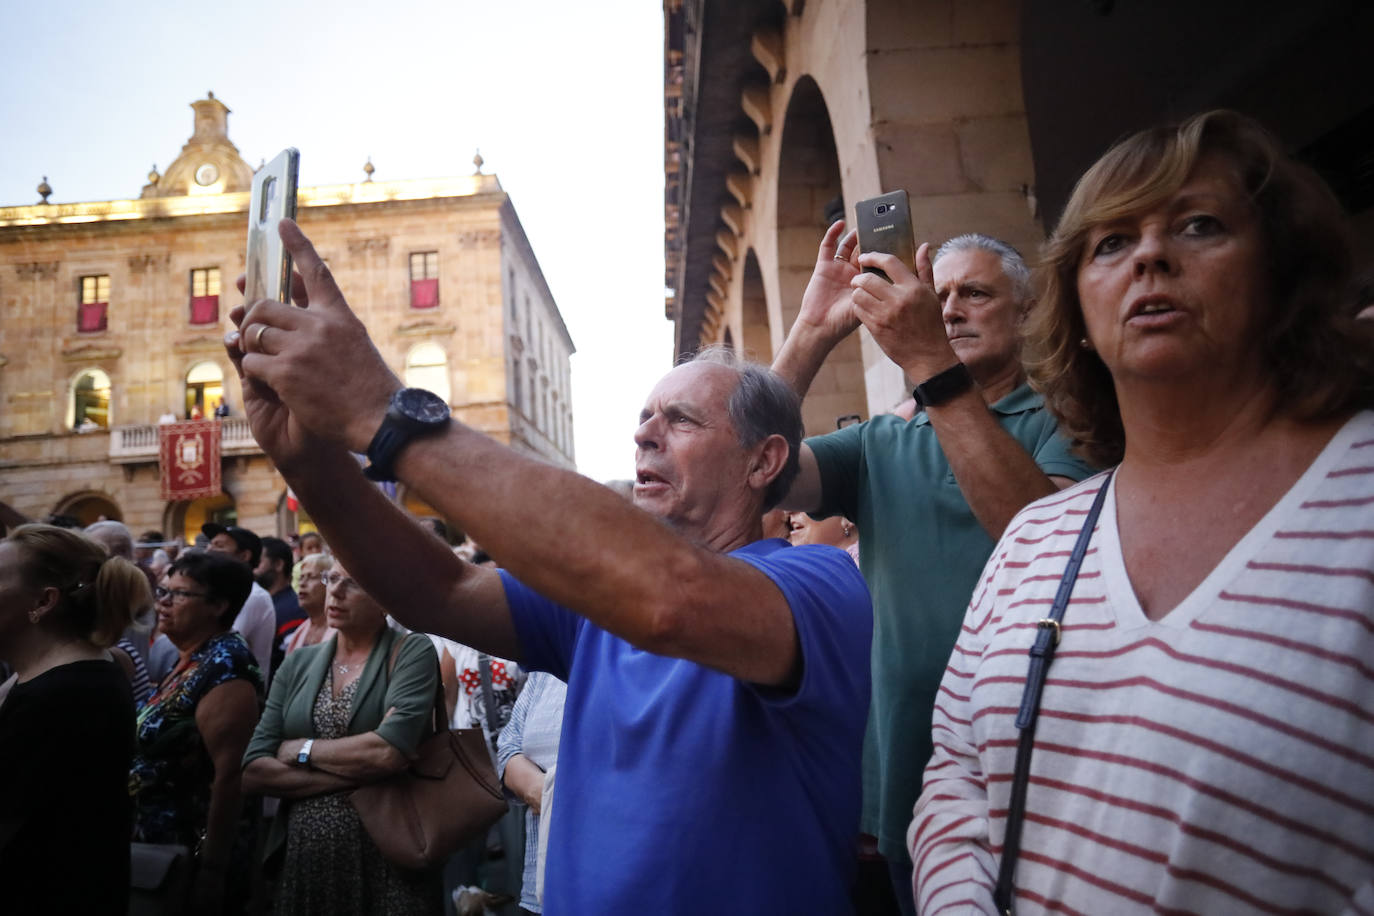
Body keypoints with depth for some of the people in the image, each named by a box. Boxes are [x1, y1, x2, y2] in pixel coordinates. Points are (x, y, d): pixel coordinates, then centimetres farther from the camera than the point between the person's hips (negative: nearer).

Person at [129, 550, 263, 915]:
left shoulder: (224, 666, -22)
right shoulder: (190, 661, 6)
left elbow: (230, 777, -26)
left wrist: (213, 872, -24)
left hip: (194, 852, -9)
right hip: (162, 842, 9)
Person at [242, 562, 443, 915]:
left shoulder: (412, 652, -8)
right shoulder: (298, 663, 6)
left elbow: (389, 752, -22)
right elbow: (254, 770, -2)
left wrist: (301, 750, -8)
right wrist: (354, 776, -13)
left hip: (387, 859, -4)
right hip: (301, 857, 4)